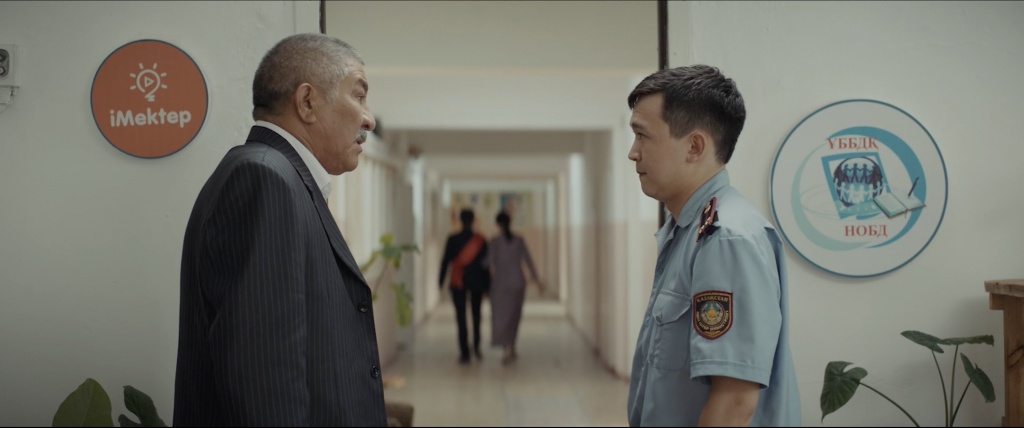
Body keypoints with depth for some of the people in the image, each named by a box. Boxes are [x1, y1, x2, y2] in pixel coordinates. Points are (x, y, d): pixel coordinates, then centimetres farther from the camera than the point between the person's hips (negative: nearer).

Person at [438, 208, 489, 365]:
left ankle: (464, 353, -4)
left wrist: (441, 280, 7)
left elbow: (446, 260, -5)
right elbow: (485, 263, -1)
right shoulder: (480, 240, -4)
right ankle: (476, 347, 21)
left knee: (461, 317, 0)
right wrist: (486, 285, 6)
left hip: (457, 283, -2)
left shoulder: (453, 239, -8)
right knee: (476, 314, 20)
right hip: (477, 282, 2)